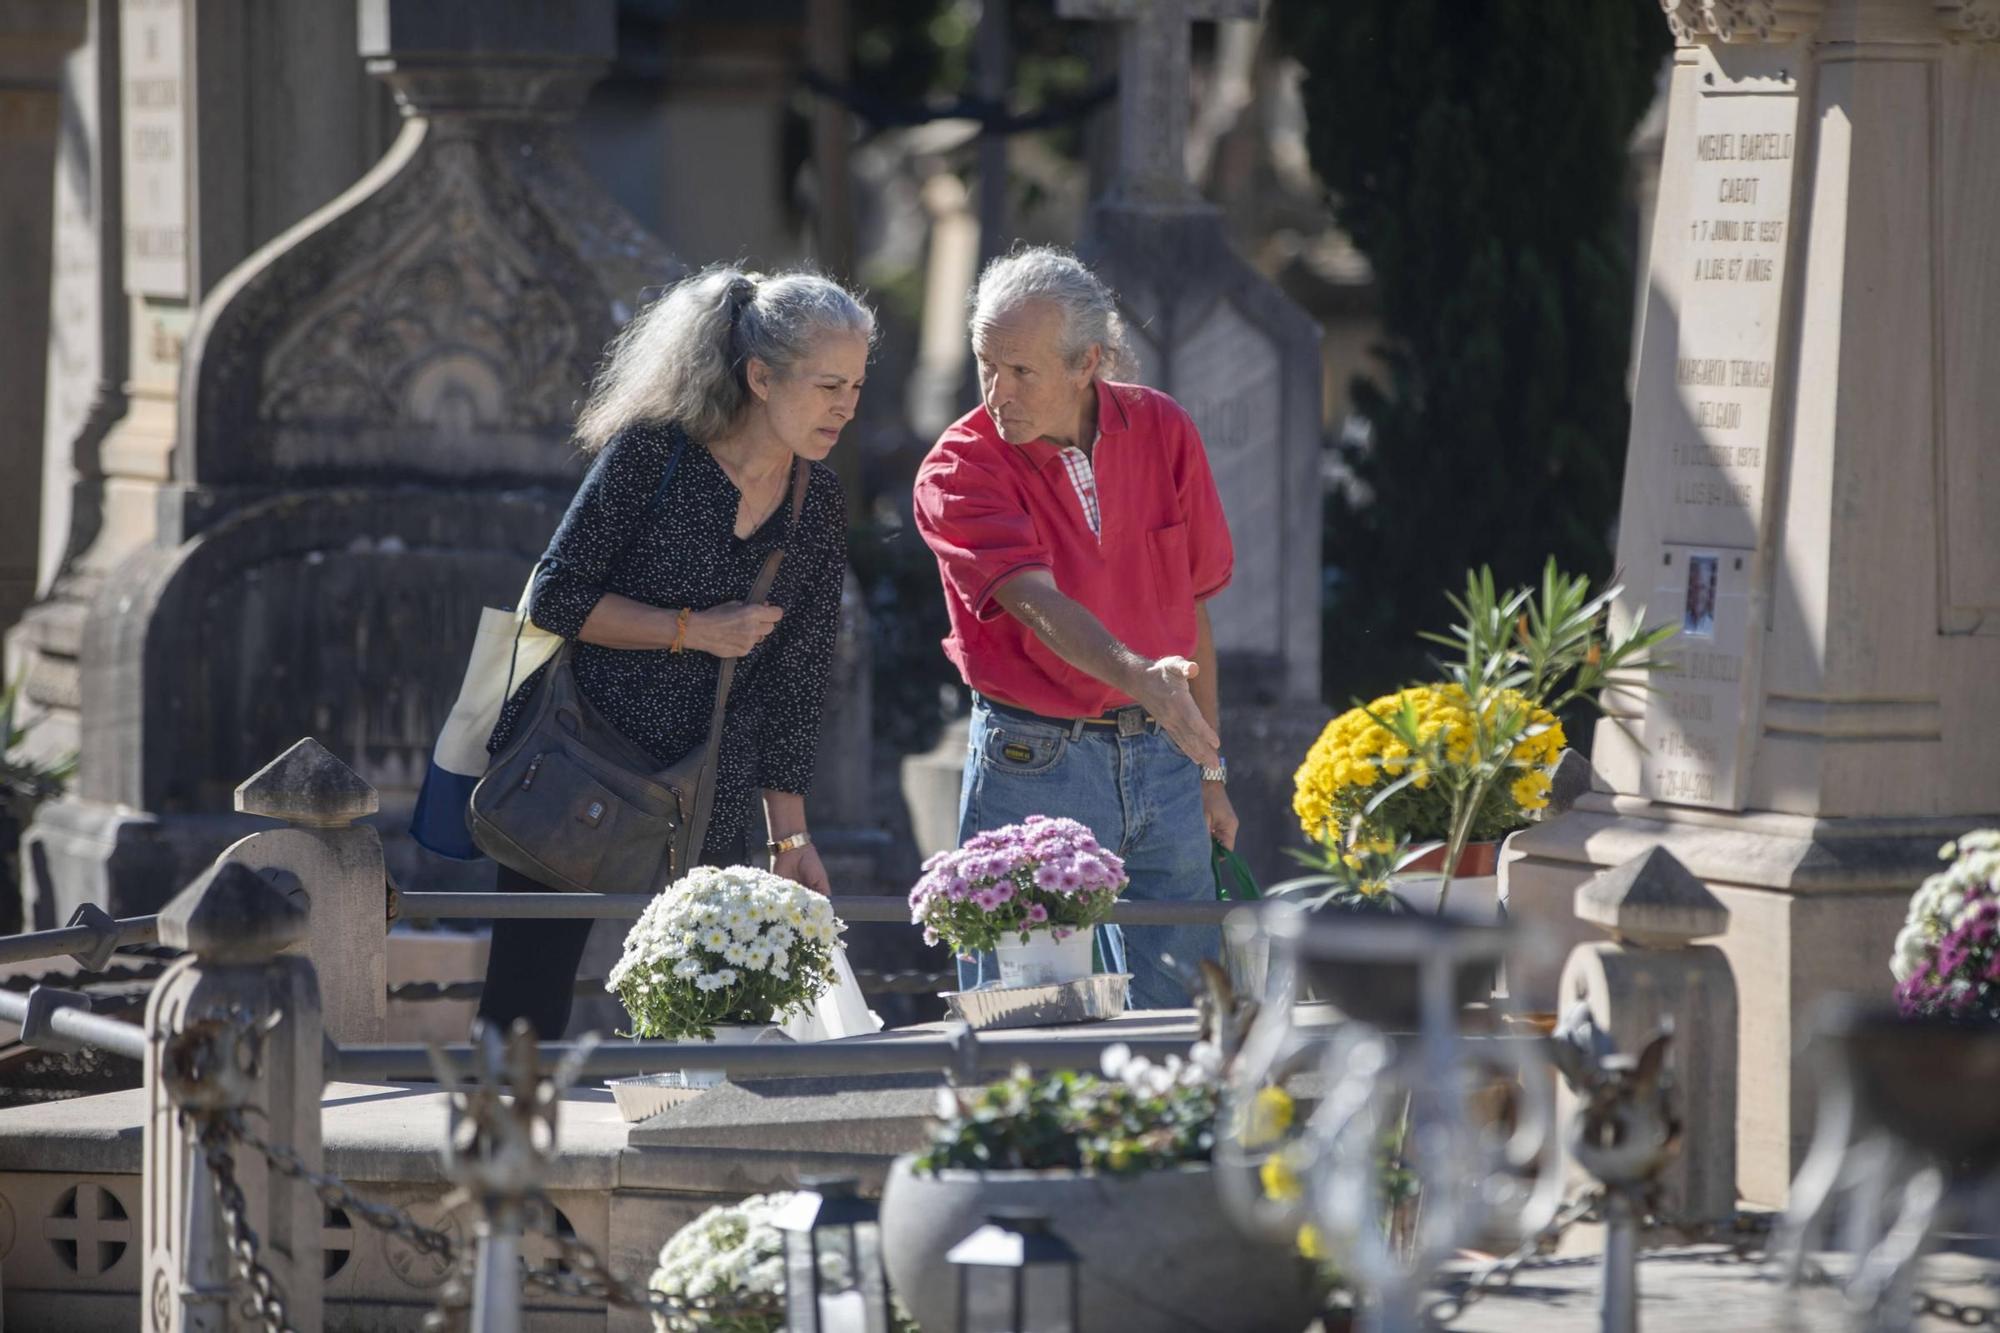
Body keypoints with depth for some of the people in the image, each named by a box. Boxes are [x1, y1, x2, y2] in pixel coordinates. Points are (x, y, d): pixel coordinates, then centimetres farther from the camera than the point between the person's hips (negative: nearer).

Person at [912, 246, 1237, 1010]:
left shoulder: (1163, 431, 4)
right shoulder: (958, 472, -10)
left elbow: (1190, 609, 12)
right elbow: (1036, 602, -25)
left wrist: (1209, 771, 13)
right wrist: (1137, 677, -42)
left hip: (1159, 758, 4)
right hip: (1032, 767, -4)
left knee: (1183, 1023, 2)